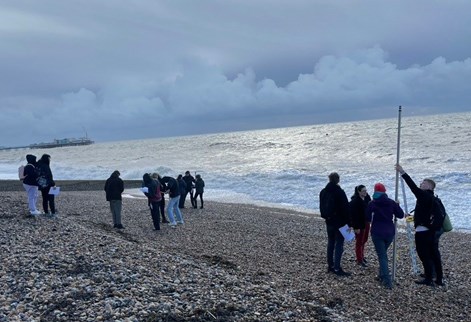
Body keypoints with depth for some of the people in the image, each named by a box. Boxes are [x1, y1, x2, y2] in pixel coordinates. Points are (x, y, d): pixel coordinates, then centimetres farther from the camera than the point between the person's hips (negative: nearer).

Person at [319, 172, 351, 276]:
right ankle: (337, 268, -4)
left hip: (329, 222, 7)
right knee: (339, 245, -3)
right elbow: (345, 209, -16)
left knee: (330, 243, 14)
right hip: (339, 222, -7)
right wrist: (348, 223, -10)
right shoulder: (339, 192, -16)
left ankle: (330, 266, 21)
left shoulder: (323, 192, 6)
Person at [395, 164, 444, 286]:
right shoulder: (432, 198, 13)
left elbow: (414, 188, -24)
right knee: (434, 255, 12)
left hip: (422, 231, -9)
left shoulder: (425, 196, -14)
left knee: (425, 255, -1)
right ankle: (439, 279, 19)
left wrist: (403, 173, -26)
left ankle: (428, 279, 4)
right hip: (431, 230, 9)